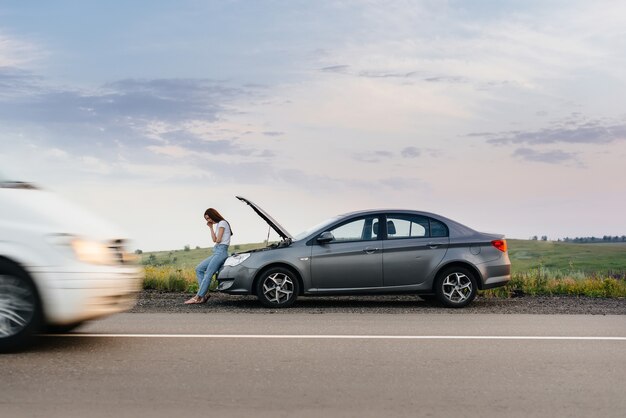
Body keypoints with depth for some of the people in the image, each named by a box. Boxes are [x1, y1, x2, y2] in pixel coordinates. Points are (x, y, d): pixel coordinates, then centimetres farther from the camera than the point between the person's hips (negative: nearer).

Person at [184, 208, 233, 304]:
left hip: (221, 251, -10)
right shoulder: (217, 225, 23)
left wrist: (217, 240, 12)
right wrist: (211, 227, 13)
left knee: (208, 274, -14)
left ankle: (198, 297, -16)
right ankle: (205, 293, -5)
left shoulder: (222, 223, -5)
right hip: (216, 252, 10)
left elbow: (218, 240, -10)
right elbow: (214, 240, 15)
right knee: (199, 269, 4)